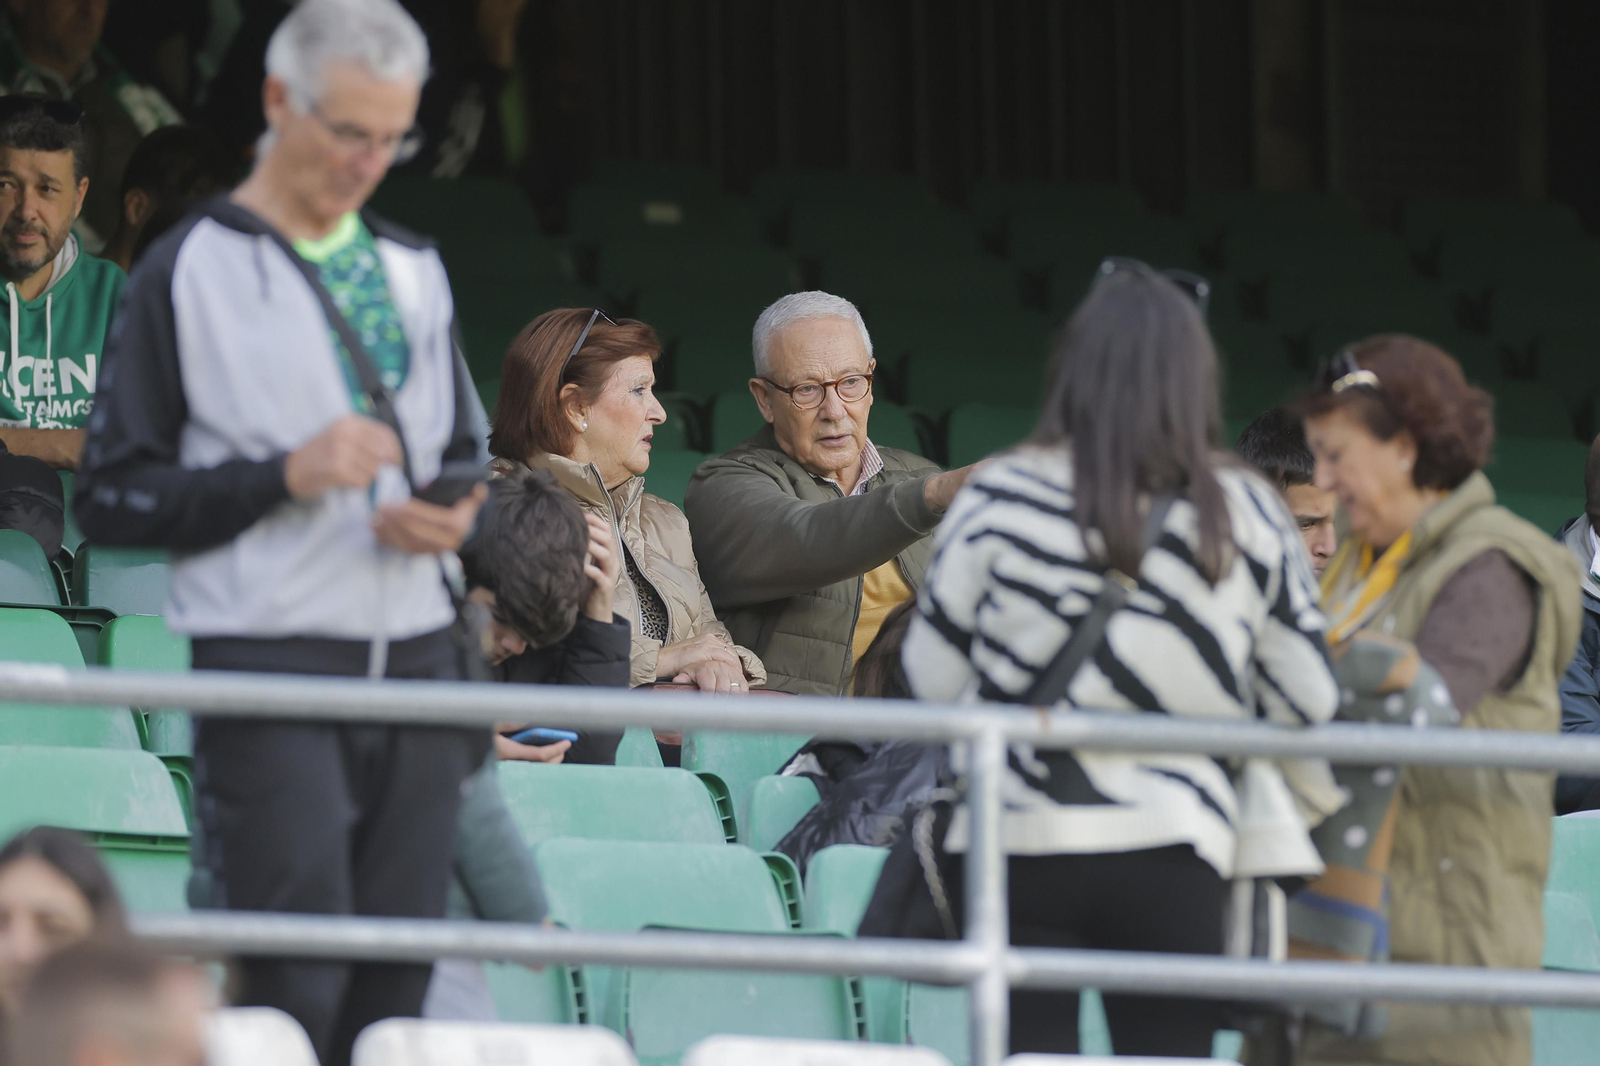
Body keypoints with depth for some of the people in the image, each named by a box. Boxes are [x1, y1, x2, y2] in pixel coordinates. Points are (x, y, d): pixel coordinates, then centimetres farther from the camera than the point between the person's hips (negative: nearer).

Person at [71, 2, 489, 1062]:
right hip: (270, 669, -5)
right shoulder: (191, 272, 0)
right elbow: (113, 497, -3)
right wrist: (284, 476, -15)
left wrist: (455, 516, 3)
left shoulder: (414, 272, 17)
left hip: (416, 657, 5)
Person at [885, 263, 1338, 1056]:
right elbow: (1307, 702, 5)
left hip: (1019, 844, -1)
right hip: (1173, 852, 1)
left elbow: (932, 678, 2)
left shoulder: (1002, 499, -4)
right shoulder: (1249, 516, -1)